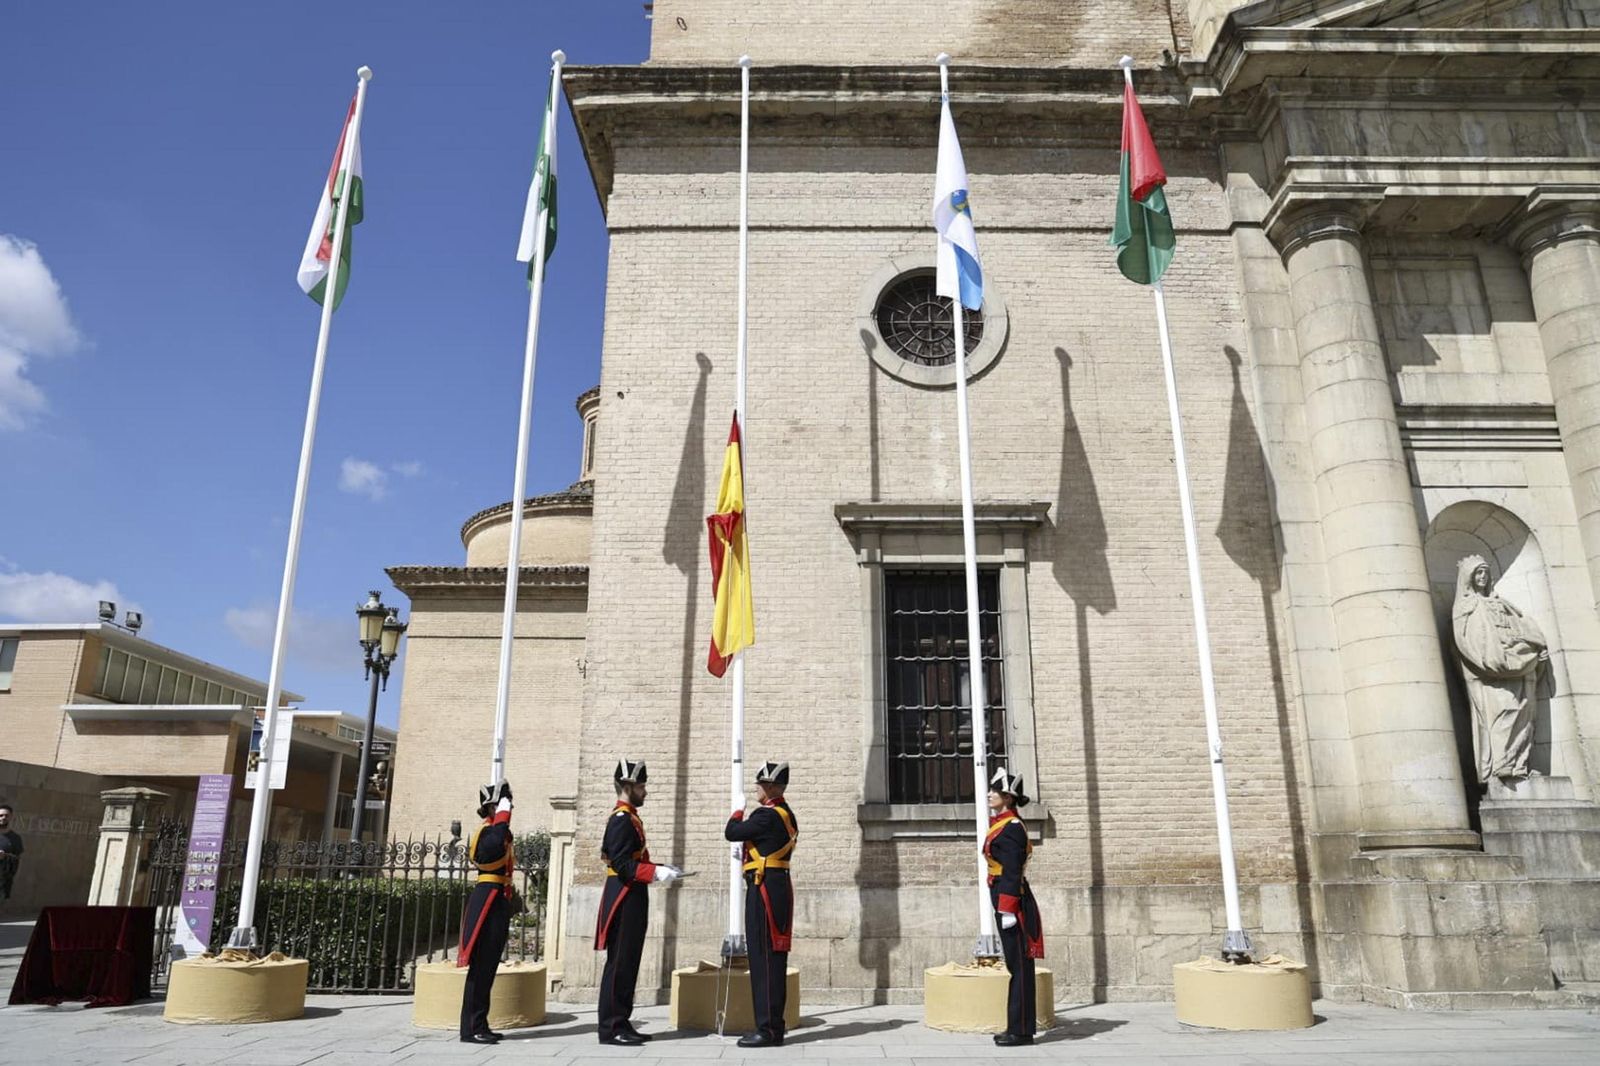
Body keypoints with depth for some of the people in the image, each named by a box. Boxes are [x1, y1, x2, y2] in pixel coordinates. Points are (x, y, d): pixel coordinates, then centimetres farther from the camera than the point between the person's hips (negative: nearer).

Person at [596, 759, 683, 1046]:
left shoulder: (629, 817, 17)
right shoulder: (622, 819, -14)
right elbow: (621, 864, -21)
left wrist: (660, 868, 9)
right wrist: (656, 872, -22)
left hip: (631, 899, 10)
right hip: (625, 899, -10)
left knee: (628, 962, 12)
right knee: (619, 963, -5)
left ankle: (621, 1023, 18)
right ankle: (611, 1027, 1)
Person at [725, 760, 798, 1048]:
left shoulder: (767, 815, -16)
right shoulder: (786, 814, 14)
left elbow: (732, 833, -10)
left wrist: (738, 812, 7)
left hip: (765, 889, -10)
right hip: (778, 887, 10)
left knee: (764, 958, -6)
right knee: (773, 957, 12)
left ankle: (768, 1029, -2)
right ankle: (772, 1025, 19)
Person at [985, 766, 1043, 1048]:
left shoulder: (1010, 828, -16)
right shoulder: (1002, 825, 14)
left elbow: (1012, 874, -20)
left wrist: (1007, 910, -21)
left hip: (1012, 902, -10)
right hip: (1008, 901, 10)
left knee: (1018, 965, -2)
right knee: (1016, 964, 14)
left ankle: (1020, 1030, 5)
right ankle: (1018, 1027, 21)